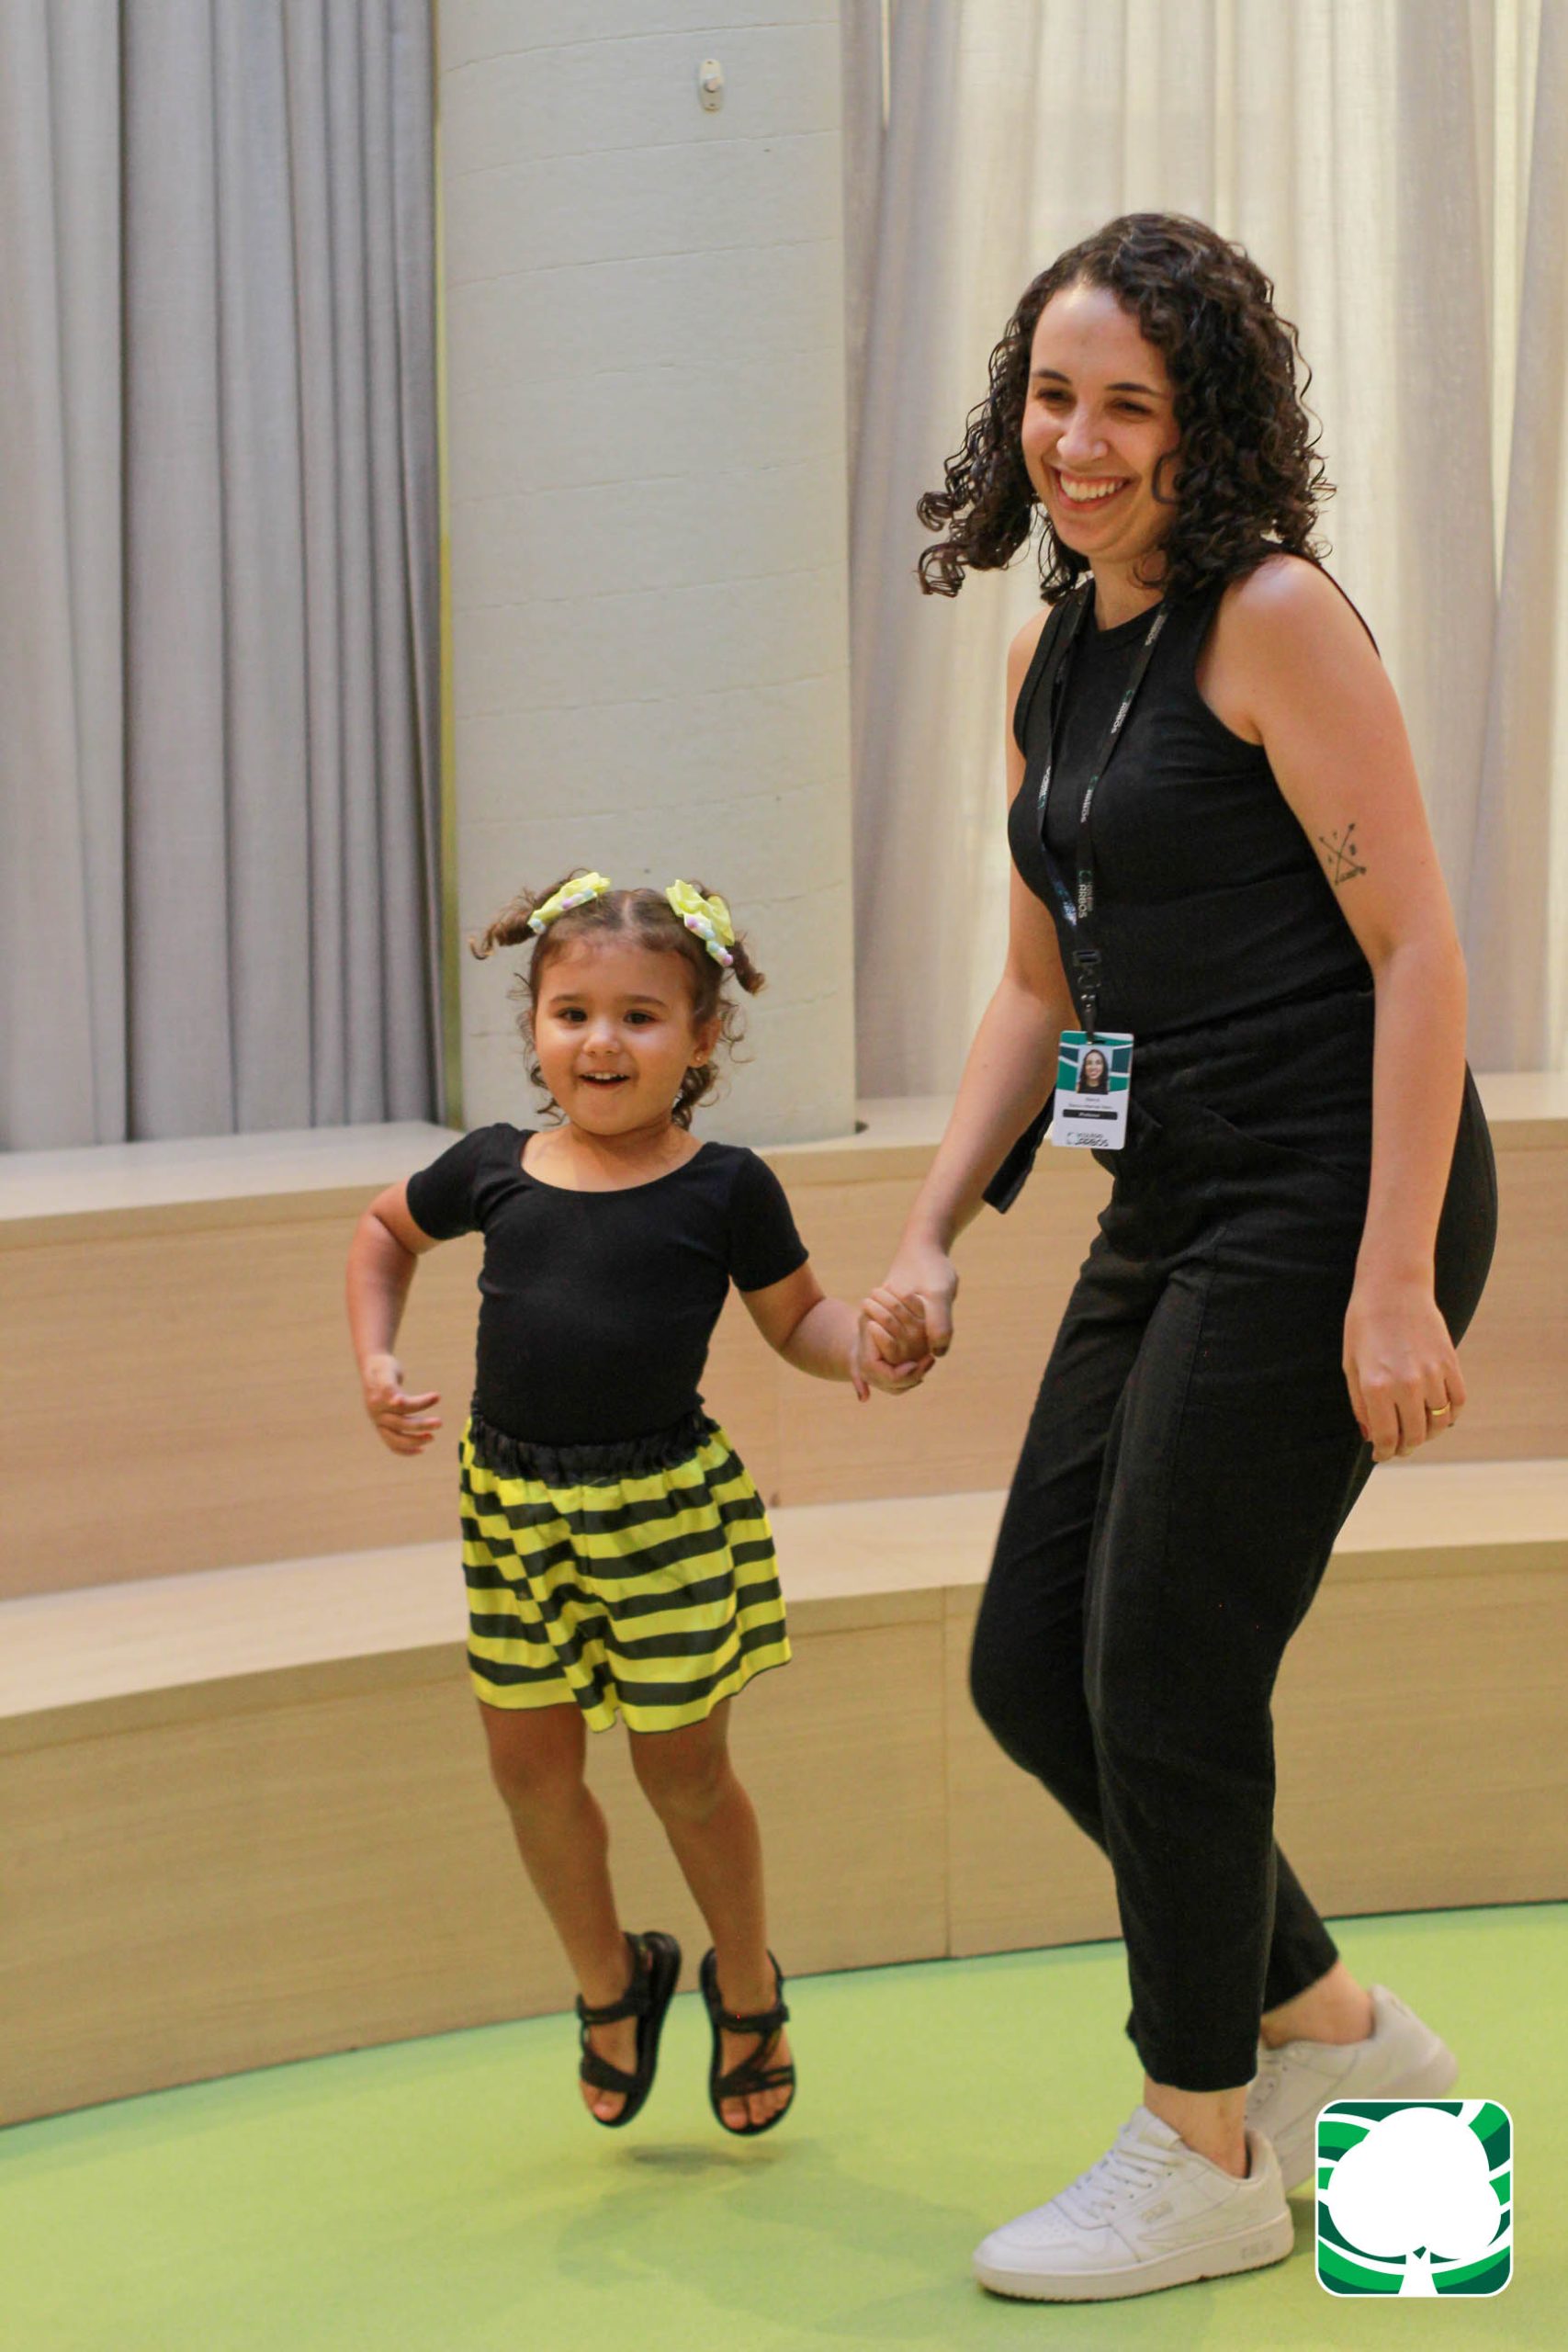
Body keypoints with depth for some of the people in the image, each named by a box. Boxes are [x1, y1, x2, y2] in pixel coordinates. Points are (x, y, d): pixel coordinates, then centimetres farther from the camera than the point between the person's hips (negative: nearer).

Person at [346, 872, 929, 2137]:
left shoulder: (725, 1187, -7)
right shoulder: (494, 1168, 0)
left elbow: (795, 1316, 4)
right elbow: (386, 1231, 19)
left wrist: (868, 1345, -18)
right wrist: (378, 1366, 7)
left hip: (668, 1506, -3)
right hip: (515, 1504, 3)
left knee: (683, 1769, 6)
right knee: (531, 1765, 7)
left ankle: (746, 1982, 33)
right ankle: (612, 1980, 33)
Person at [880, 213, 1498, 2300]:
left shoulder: (1276, 619, -11)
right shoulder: (1047, 660, 13)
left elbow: (1417, 953, -15)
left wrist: (1395, 1285, -20)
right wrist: (932, 1231, 12)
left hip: (1334, 1193, -9)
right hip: (1172, 1208, 9)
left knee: (1164, 1677, -3)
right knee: (1029, 1672, 10)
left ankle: (1208, 2160, 17)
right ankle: (1335, 2029, 28)